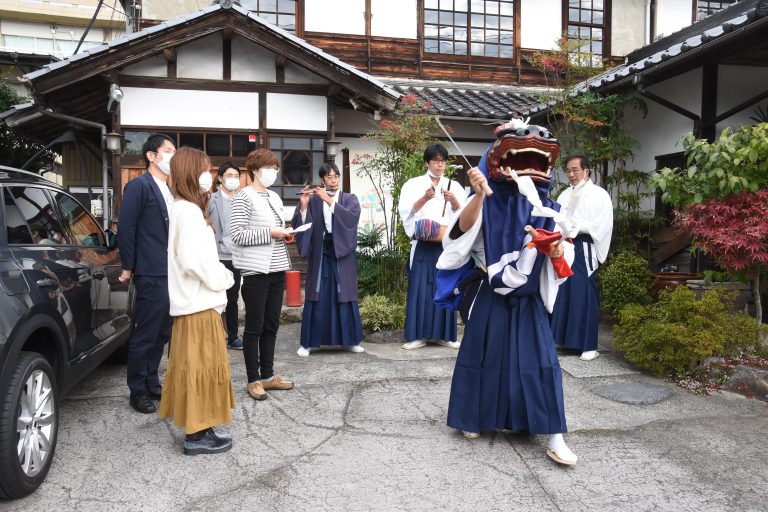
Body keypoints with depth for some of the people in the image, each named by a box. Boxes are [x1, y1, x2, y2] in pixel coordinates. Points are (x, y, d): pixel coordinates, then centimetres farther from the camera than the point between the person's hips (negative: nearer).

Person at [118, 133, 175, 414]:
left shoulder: (170, 189, 16)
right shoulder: (139, 185, -8)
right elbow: (125, 227, -11)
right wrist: (128, 267, -10)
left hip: (172, 274, 8)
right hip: (152, 275, -8)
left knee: (161, 334, 15)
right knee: (145, 335, 2)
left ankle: (152, 384, 28)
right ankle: (138, 391, 15)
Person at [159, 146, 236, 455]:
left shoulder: (184, 208, 15)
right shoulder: (189, 211, -16)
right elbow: (195, 260, -24)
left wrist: (220, 275, 6)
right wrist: (223, 278, -10)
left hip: (194, 302, 10)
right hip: (199, 303, -10)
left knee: (195, 368, 13)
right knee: (200, 368, -3)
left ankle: (198, 429, 23)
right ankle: (196, 435, 6)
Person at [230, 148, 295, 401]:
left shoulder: (275, 197, 15)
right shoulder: (244, 196, -7)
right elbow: (237, 235, -15)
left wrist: (286, 234, 3)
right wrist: (271, 233, -18)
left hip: (276, 269, 7)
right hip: (256, 271, -7)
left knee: (271, 326, 12)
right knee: (254, 327, 2)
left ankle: (268, 375, 23)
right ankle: (254, 380, 12)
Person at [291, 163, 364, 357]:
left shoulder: (350, 199, 4)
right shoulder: (313, 200, 2)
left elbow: (351, 217, -16)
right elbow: (299, 225, -6)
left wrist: (329, 200, -22)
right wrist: (303, 205, -22)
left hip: (342, 254, 1)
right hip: (320, 255, 0)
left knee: (344, 297, 5)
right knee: (316, 298, 0)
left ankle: (350, 340, 16)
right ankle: (307, 342, 8)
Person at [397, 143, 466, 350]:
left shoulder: (454, 186, 11)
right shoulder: (414, 184, 6)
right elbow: (406, 211, -6)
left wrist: (453, 200, -17)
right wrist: (425, 198, -20)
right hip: (423, 245, -2)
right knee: (420, 287, -3)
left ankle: (444, 334, 10)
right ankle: (418, 334, 3)